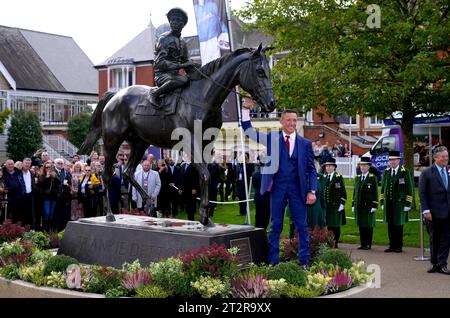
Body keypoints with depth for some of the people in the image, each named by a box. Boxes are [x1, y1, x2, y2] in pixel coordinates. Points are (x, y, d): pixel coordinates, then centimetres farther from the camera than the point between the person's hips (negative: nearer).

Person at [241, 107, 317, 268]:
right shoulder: (272, 138, 5)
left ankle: (304, 261, 13)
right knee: (276, 225, 7)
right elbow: (248, 130, 3)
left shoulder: (305, 143, 6)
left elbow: (311, 169, 6)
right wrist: (246, 109, -9)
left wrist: (312, 191, -4)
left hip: (298, 188, 0)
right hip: (278, 188, 0)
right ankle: (273, 261, 14)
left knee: (302, 226, 3)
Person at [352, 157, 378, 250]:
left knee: (368, 225, 0)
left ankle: (368, 244, 6)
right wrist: (353, 204, 12)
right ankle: (363, 244, 11)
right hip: (359, 206, 5)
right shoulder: (357, 178, 15)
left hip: (368, 206, -5)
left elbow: (375, 193, -4)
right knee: (361, 225, 5)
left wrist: (374, 206, -10)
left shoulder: (373, 178, -1)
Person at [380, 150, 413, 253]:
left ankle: (398, 246, 11)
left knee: (398, 225, 2)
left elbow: (409, 189, -3)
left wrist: (407, 204, -7)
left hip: (399, 204, -4)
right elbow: (383, 187, 15)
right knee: (390, 225, 6)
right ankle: (392, 246, 13)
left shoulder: (405, 172, -2)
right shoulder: (386, 172, 11)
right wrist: (382, 201, 10)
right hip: (388, 204, 4)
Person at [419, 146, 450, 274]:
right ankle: (434, 263, 18)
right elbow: (422, 193, -4)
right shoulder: (427, 173, -3)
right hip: (435, 212, -3)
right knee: (434, 238, 7)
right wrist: (426, 210, -11)